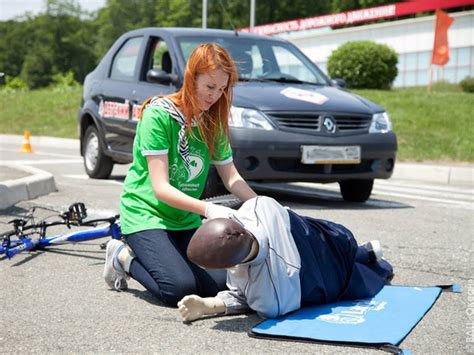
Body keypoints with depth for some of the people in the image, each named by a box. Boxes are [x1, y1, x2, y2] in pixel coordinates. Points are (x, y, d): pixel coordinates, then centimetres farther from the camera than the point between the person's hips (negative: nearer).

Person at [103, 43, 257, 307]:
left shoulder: (213, 123, 5)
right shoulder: (159, 114, -17)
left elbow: (232, 178, 5)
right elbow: (161, 188, -22)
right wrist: (207, 209, -36)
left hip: (187, 220, 7)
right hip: (146, 213, -7)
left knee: (221, 282, -12)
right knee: (181, 289, -25)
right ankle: (123, 257, 5)